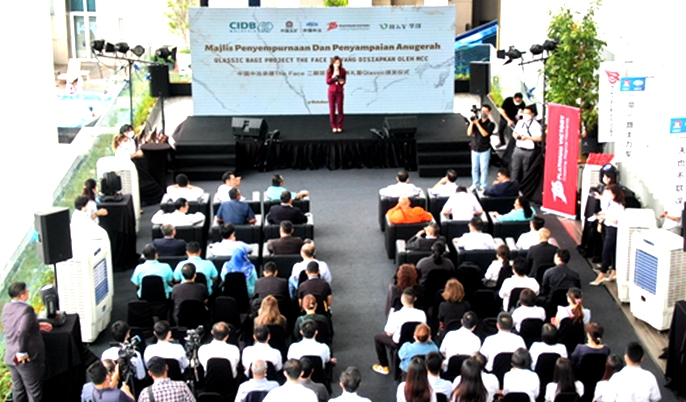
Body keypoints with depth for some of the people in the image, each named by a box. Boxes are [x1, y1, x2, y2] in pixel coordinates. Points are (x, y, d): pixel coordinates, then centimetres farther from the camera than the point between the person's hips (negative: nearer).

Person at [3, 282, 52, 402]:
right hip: (28, 359, -7)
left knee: (17, 389, 20)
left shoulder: (6, 307, 2)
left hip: (10, 357, 7)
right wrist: (22, 352, -22)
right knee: (34, 392, 8)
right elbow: (22, 332, -33)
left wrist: (37, 326, 17)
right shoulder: (26, 309, -22)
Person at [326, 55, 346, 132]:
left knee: (340, 109, 2)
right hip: (332, 91, 0)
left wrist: (342, 82, -17)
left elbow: (344, 81, 6)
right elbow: (327, 82, -6)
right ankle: (334, 126, 13)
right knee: (332, 109, 3)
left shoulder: (342, 71, -4)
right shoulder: (329, 70, -5)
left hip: (339, 91, 0)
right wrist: (333, 76, -19)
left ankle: (340, 126, 12)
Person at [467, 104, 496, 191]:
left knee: (483, 168, 0)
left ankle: (483, 186, 9)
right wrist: (472, 123, -16)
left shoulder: (490, 124, -6)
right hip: (475, 148, 3)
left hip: (485, 149, -3)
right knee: (474, 168, 10)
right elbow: (469, 133, -5)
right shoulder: (476, 121, 2)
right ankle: (475, 184, 22)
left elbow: (485, 134, -21)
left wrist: (477, 123, -23)